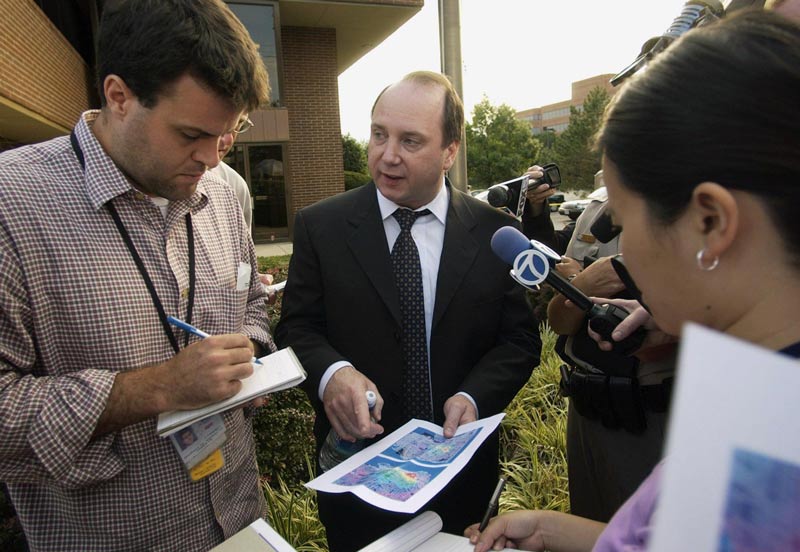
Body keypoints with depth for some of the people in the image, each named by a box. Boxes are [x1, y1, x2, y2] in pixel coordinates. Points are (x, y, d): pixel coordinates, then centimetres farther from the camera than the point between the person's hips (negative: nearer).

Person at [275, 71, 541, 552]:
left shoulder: (495, 233, -5)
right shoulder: (320, 226, -7)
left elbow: (520, 339, -2)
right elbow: (297, 326, -5)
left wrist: (474, 396, -19)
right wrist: (331, 372, -25)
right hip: (355, 469, 0)